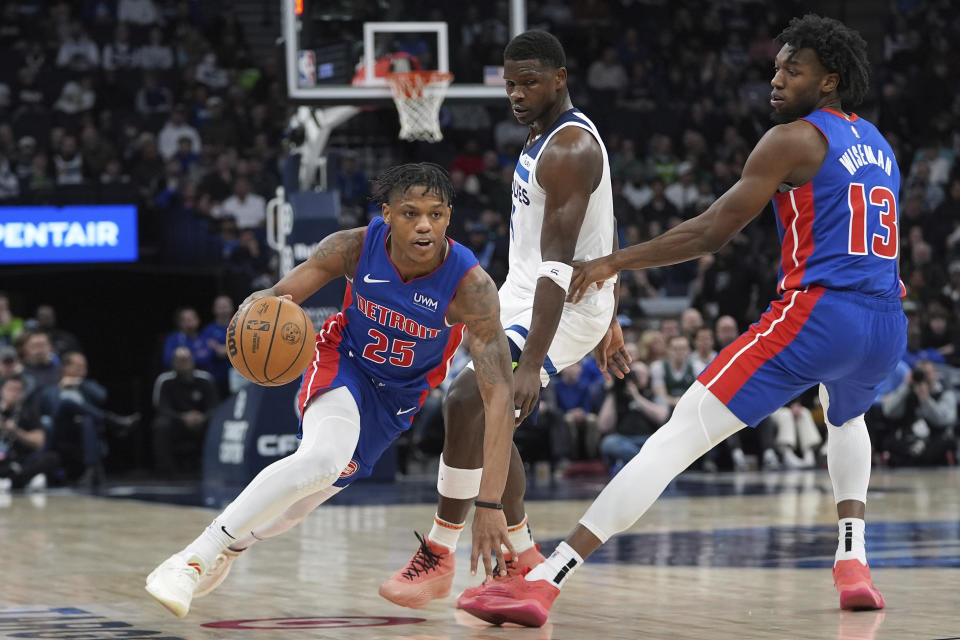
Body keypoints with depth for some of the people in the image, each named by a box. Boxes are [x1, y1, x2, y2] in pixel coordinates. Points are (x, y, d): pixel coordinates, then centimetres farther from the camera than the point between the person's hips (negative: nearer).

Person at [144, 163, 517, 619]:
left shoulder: (471, 286, -33)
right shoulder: (354, 248, -26)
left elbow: (499, 394, -36)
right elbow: (278, 295, -17)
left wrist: (490, 502, -45)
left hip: (398, 395, 1)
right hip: (343, 362, -1)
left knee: (297, 505, 7)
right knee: (325, 458, -33)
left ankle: (230, 544, 42)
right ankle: (194, 557, -26)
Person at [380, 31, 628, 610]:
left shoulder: (568, 149, -20)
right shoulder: (547, 138, 13)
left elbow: (559, 263, -28)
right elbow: (601, 235, 23)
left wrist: (531, 363, -34)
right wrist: (609, 319, 29)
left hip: (563, 307, -11)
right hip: (524, 296, 11)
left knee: (467, 400, -25)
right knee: (487, 421, 13)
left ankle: (439, 555, -17)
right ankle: (522, 559, 25)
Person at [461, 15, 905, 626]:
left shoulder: (793, 140, -2)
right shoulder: (877, 143, 21)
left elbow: (710, 232, -6)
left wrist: (614, 262, 0)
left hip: (817, 315, -7)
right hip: (886, 326, 7)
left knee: (676, 437, -12)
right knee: (846, 417, 42)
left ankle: (543, 582, -22)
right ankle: (853, 564, 22)